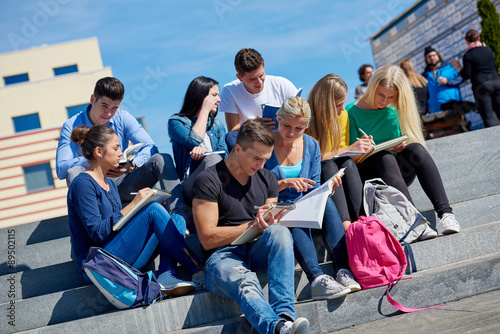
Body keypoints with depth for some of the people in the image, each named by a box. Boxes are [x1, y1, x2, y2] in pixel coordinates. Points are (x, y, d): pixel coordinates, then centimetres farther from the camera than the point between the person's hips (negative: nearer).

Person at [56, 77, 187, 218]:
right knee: (73, 173, -33)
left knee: (162, 159, -19)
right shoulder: (72, 126, -6)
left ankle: (180, 215, -33)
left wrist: (131, 165, -27)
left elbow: (150, 147, -6)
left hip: (122, 186, 2)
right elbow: (61, 170, -17)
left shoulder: (123, 118, 1)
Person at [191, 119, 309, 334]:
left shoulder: (267, 179, 17)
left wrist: (270, 224, -10)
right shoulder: (209, 181, -3)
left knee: (280, 232, -31)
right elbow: (207, 239, -7)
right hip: (222, 256, -5)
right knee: (246, 283, -40)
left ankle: (285, 315, -44)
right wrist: (252, 225, -10)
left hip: (258, 253, 5)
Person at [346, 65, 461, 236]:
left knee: (415, 149, -26)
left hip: (398, 175, 4)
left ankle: (445, 212, -38)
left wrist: (400, 148, -11)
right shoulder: (352, 112, -1)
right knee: (384, 157, -35)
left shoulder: (395, 111, 10)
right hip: (367, 176, -3)